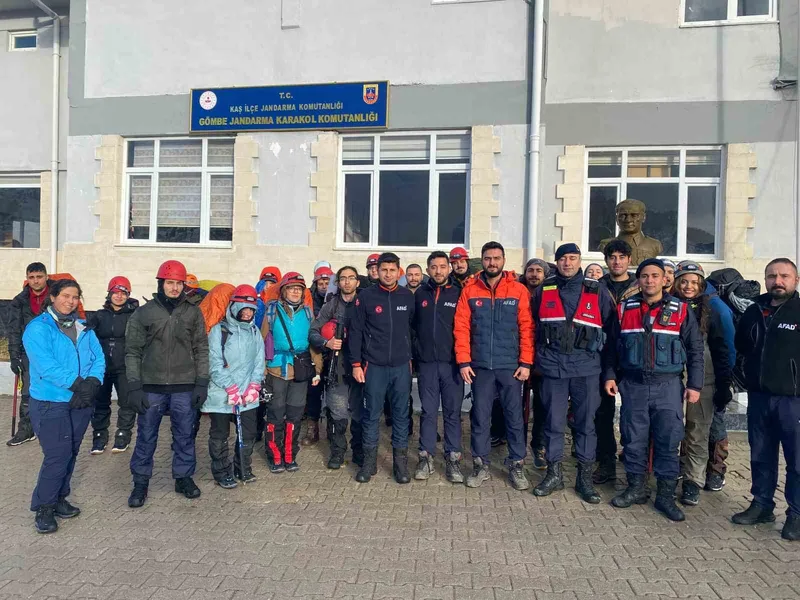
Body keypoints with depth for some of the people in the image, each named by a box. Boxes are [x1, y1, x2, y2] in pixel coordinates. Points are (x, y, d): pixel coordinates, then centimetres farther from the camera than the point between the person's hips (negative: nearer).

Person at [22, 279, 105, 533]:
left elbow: (98, 359, 3)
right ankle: (44, 507, 11)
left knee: (71, 454, 13)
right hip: (51, 403, -5)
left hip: (81, 403, 6)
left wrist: (92, 384, -14)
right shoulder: (38, 328, -8)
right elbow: (46, 366, -19)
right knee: (57, 456, -7)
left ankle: (59, 498, 29)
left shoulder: (84, 328, 10)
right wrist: (79, 384, -20)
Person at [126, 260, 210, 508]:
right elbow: (133, 352, 2)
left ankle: (184, 478, 27)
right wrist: (134, 387, -4)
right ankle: (140, 483, 23)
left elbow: (201, 350, 5)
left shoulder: (194, 313, 4)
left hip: (185, 387, 1)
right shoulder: (143, 314, 1)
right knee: (146, 437, 7)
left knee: (185, 436, 10)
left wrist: (202, 383, 0)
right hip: (152, 387, -1)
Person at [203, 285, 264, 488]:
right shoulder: (219, 330, -7)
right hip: (221, 395, -4)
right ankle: (222, 473, 22)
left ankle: (243, 468, 29)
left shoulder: (255, 332, 9)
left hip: (248, 395, 4)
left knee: (249, 433, 11)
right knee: (220, 436, 8)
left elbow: (259, 361, 6)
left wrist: (254, 386, -6)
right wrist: (231, 388, -16)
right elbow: (215, 365, -12)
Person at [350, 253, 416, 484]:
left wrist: (411, 357, 10)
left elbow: (413, 328, 12)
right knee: (371, 414, 7)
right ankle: (369, 461, 21)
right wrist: (356, 363, -4)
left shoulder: (408, 297, 4)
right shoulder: (365, 297, -3)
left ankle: (400, 462, 20)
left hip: (401, 366, 2)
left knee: (401, 414, 8)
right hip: (374, 366, -2)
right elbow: (355, 332, -1)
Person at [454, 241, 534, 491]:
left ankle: (516, 465, 21)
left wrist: (526, 362, -6)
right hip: (480, 365, 1)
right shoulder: (470, 290, 2)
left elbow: (527, 328, -1)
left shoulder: (518, 290, 0)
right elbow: (461, 328, 0)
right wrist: (463, 362, -5)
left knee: (514, 416, 7)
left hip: (511, 365, -1)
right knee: (480, 417, 9)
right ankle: (480, 465, 22)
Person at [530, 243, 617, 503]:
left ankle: (585, 477, 19)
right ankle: (554, 473, 21)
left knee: (586, 423, 6)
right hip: (552, 367, 1)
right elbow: (532, 325, 16)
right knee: (553, 422, 7)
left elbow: (611, 325, 9)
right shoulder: (543, 291, 7)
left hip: (586, 367, 0)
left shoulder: (597, 291, 3)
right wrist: (541, 353, 14)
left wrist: (595, 347, 5)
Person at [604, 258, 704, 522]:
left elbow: (695, 350, 3)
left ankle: (666, 495, 16)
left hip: (668, 386, -1)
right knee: (633, 440, 8)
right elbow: (612, 347, 11)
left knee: (668, 442, 2)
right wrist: (610, 376, 5)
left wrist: (694, 385, -1)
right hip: (633, 386, 1)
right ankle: (636, 488, 23)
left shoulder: (681, 311, 1)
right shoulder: (624, 309, 5)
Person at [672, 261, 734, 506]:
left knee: (698, 433, 0)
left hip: (703, 379, -2)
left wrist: (724, 384, -3)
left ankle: (693, 481, 8)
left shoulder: (714, 308, 1)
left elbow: (724, 348, 1)